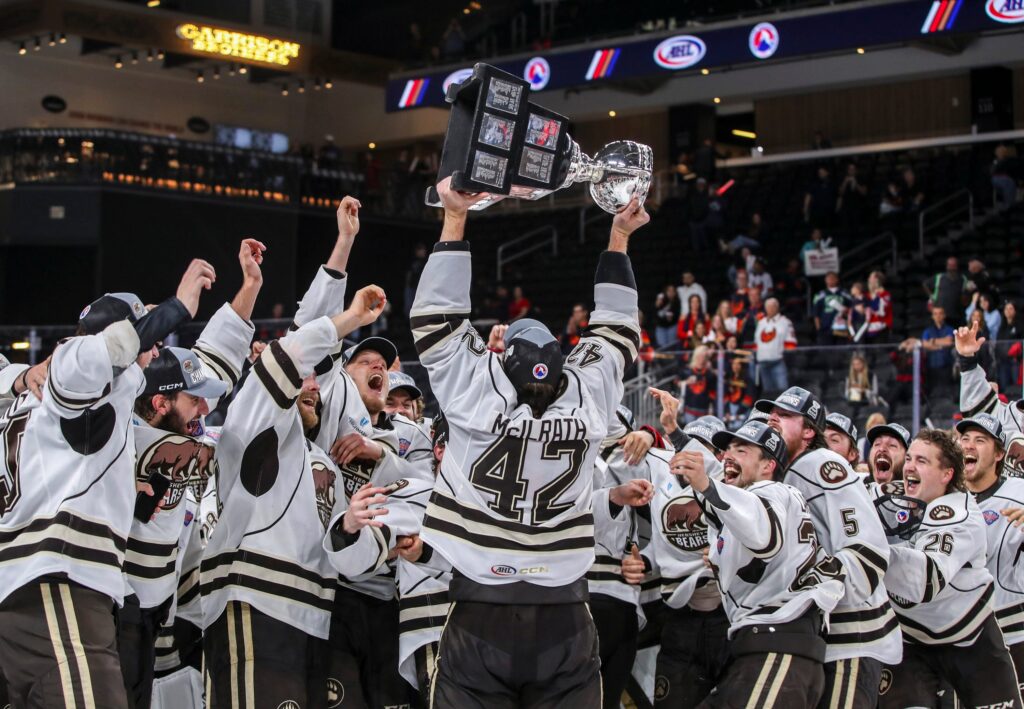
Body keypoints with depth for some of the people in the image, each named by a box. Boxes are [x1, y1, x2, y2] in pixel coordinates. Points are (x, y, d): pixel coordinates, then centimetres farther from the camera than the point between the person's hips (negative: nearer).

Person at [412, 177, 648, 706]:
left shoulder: (479, 394, -7)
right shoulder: (588, 398, 0)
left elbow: (438, 317, 3)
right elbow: (615, 328, 17)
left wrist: (455, 217, 7)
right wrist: (619, 236, 25)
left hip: (480, 614, -2)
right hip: (565, 619, 2)